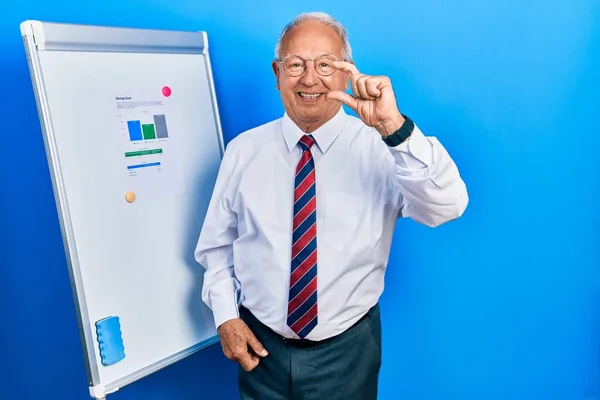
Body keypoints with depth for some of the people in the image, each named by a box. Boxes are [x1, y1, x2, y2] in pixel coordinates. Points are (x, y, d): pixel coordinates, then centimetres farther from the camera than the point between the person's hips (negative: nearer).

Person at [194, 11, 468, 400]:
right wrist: (226, 316, -4)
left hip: (347, 351, -1)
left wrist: (395, 128, -38)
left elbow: (448, 206, -27)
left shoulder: (382, 148, -12)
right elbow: (216, 243, 4)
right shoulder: (243, 150, -5)